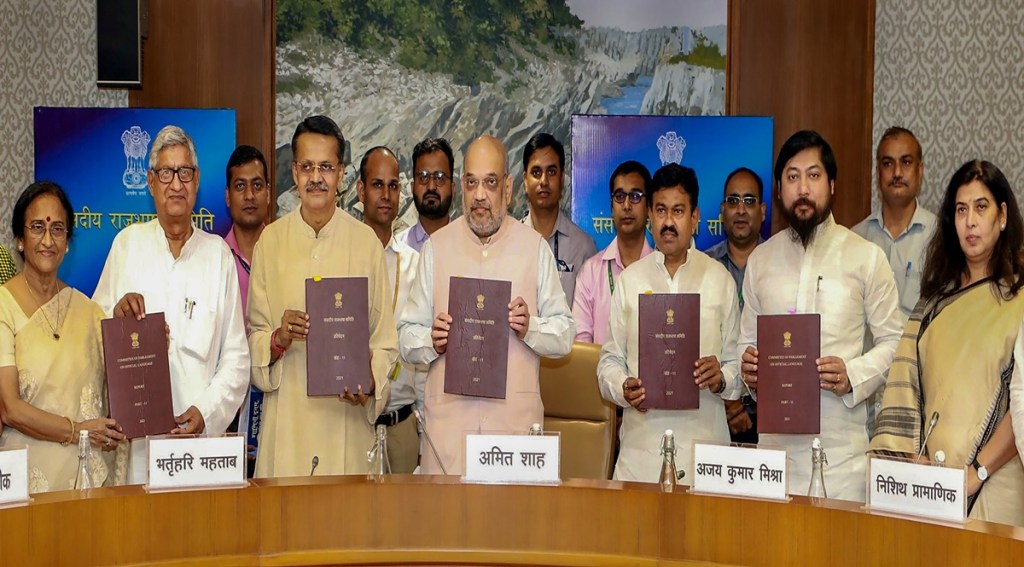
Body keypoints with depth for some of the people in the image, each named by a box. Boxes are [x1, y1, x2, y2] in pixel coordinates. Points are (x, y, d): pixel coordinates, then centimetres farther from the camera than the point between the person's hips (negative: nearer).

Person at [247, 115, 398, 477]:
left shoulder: (366, 242, 5)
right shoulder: (271, 240, 7)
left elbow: (384, 339, 5)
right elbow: (253, 337, 7)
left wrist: (371, 383, -12)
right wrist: (279, 338, -13)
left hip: (347, 412, 0)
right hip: (286, 416, 1)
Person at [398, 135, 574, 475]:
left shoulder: (535, 247, 9)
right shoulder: (436, 247, 11)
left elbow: (566, 335, 8)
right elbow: (406, 338, 9)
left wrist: (530, 328, -11)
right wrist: (432, 342, -11)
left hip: (516, 419, 0)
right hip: (448, 420, 1)